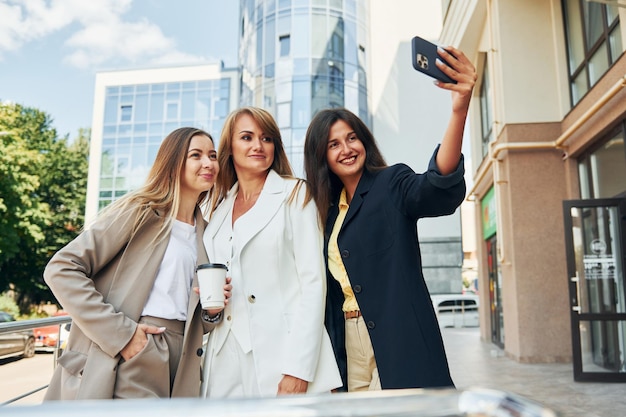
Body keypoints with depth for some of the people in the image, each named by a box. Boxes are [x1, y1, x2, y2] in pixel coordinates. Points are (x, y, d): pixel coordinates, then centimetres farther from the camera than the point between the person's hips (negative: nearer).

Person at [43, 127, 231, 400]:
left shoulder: (205, 232, 13)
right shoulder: (139, 212, -5)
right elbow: (61, 269, -10)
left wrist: (211, 311, -2)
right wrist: (119, 332, -16)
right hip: (124, 365, -5)